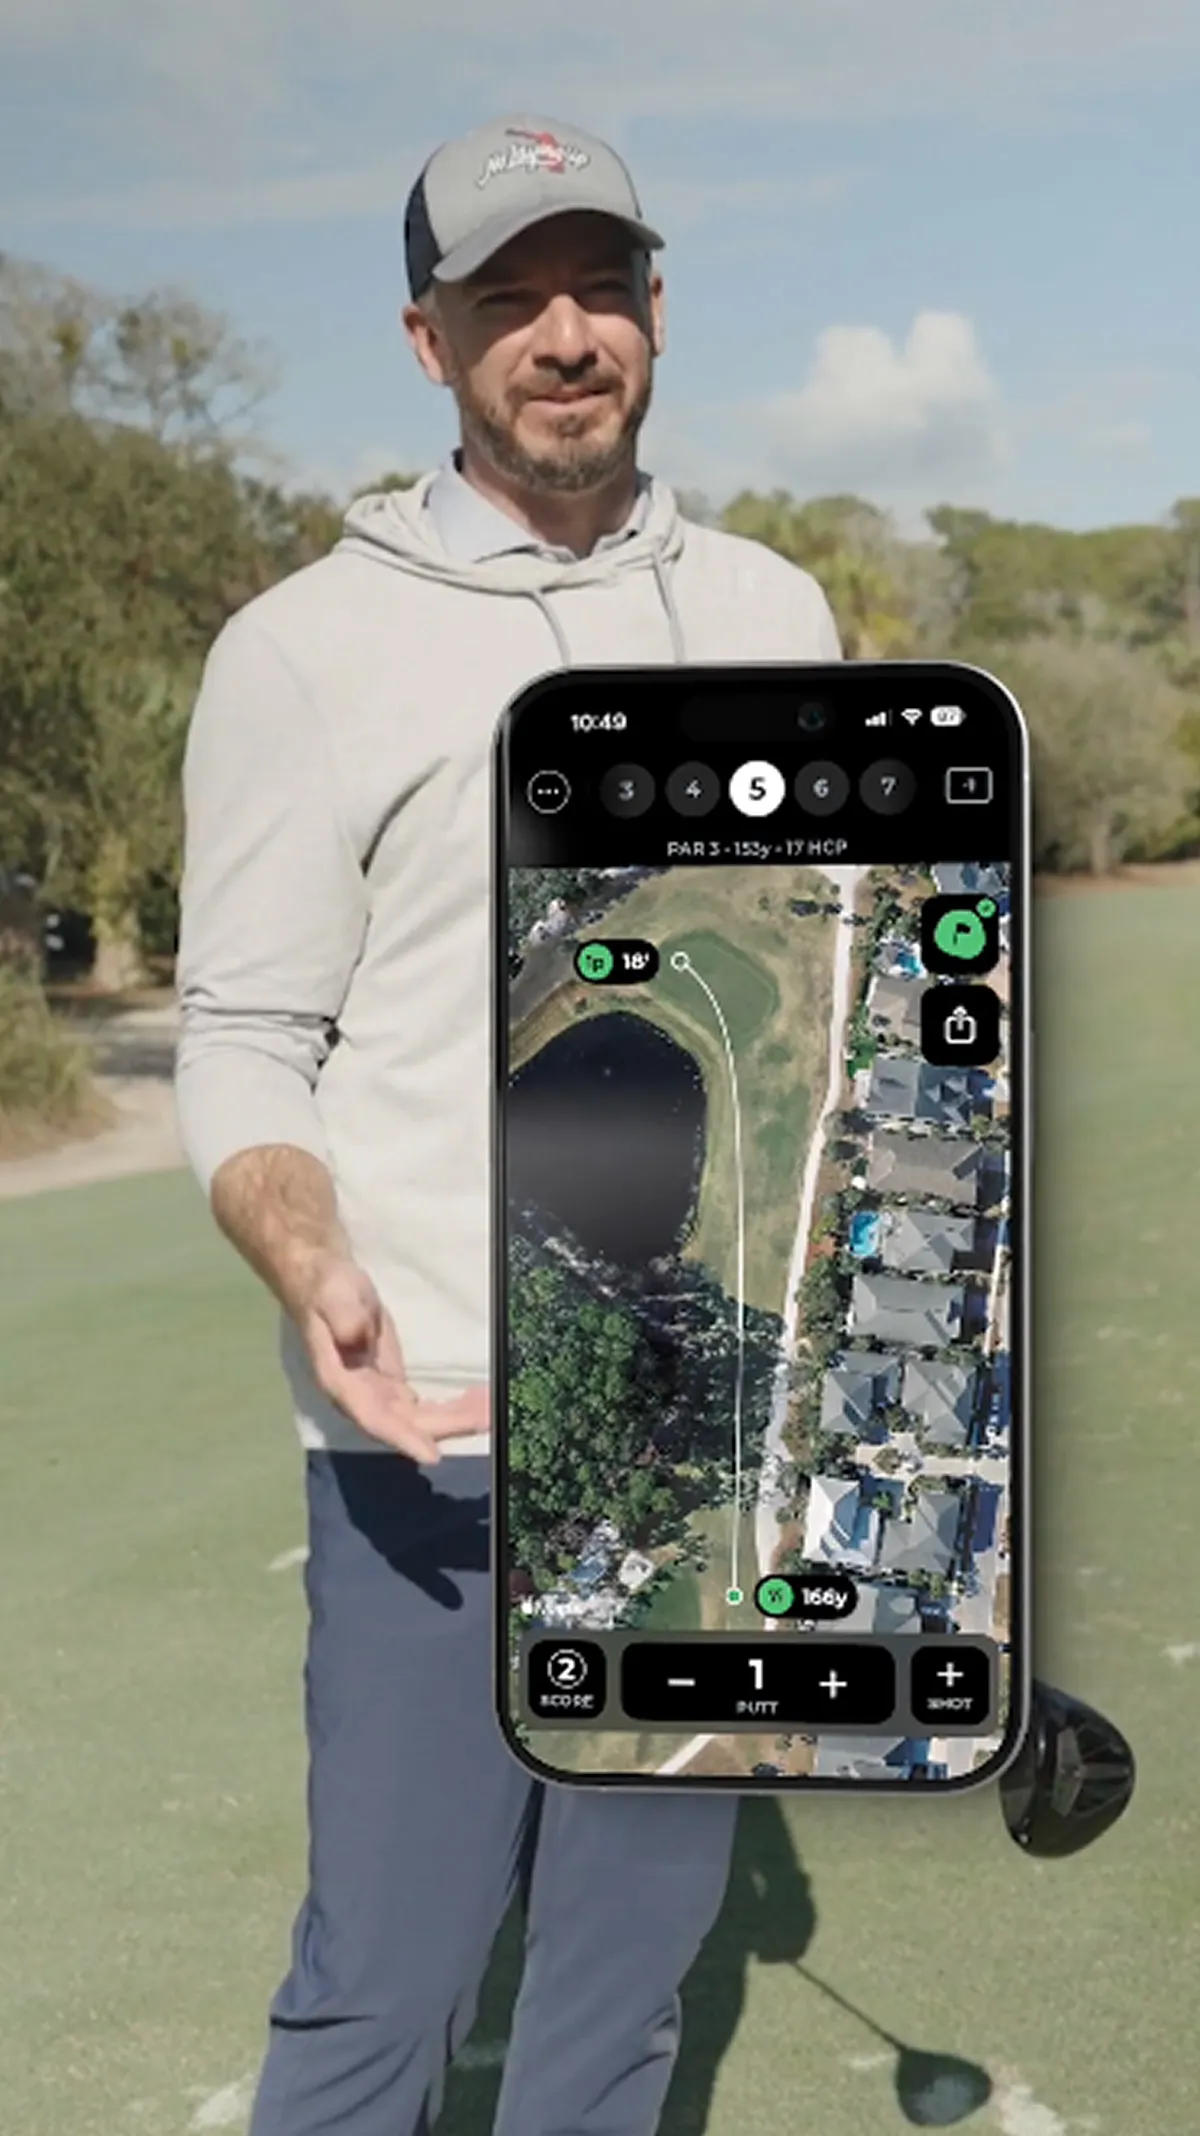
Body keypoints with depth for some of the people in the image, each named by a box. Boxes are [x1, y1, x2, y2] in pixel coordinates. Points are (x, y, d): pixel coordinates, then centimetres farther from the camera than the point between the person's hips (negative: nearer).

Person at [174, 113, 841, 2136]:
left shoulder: (775, 613, 10)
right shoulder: (304, 646, -3)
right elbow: (243, 1044, -4)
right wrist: (312, 1272, -23)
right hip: (439, 1429, -4)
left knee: (633, 1952, 13)